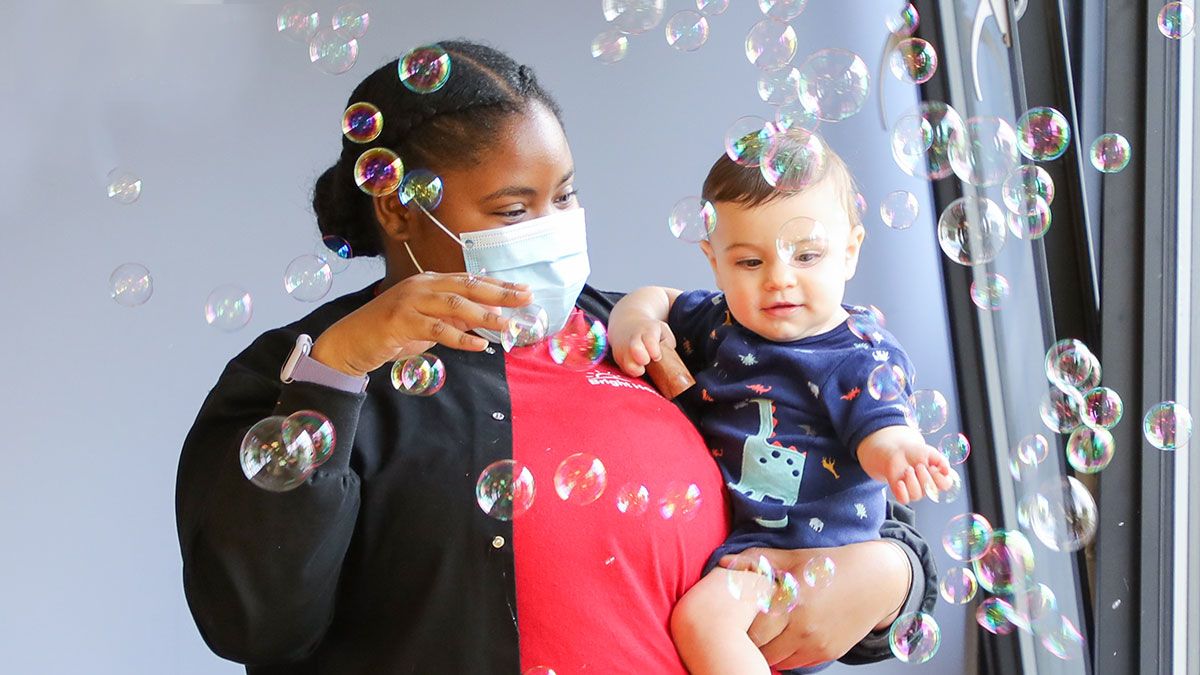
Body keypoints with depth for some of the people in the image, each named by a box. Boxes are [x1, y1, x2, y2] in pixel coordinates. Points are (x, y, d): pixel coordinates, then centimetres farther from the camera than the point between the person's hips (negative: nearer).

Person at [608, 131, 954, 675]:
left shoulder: (862, 358, -9)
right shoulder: (718, 322, 8)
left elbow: (878, 427, -20)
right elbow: (657, 297, 22)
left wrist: (895, 453, -45)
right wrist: (635, 319, -2)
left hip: (802, 542, -7)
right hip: (719, 526, 8)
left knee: (702, 616, -28)